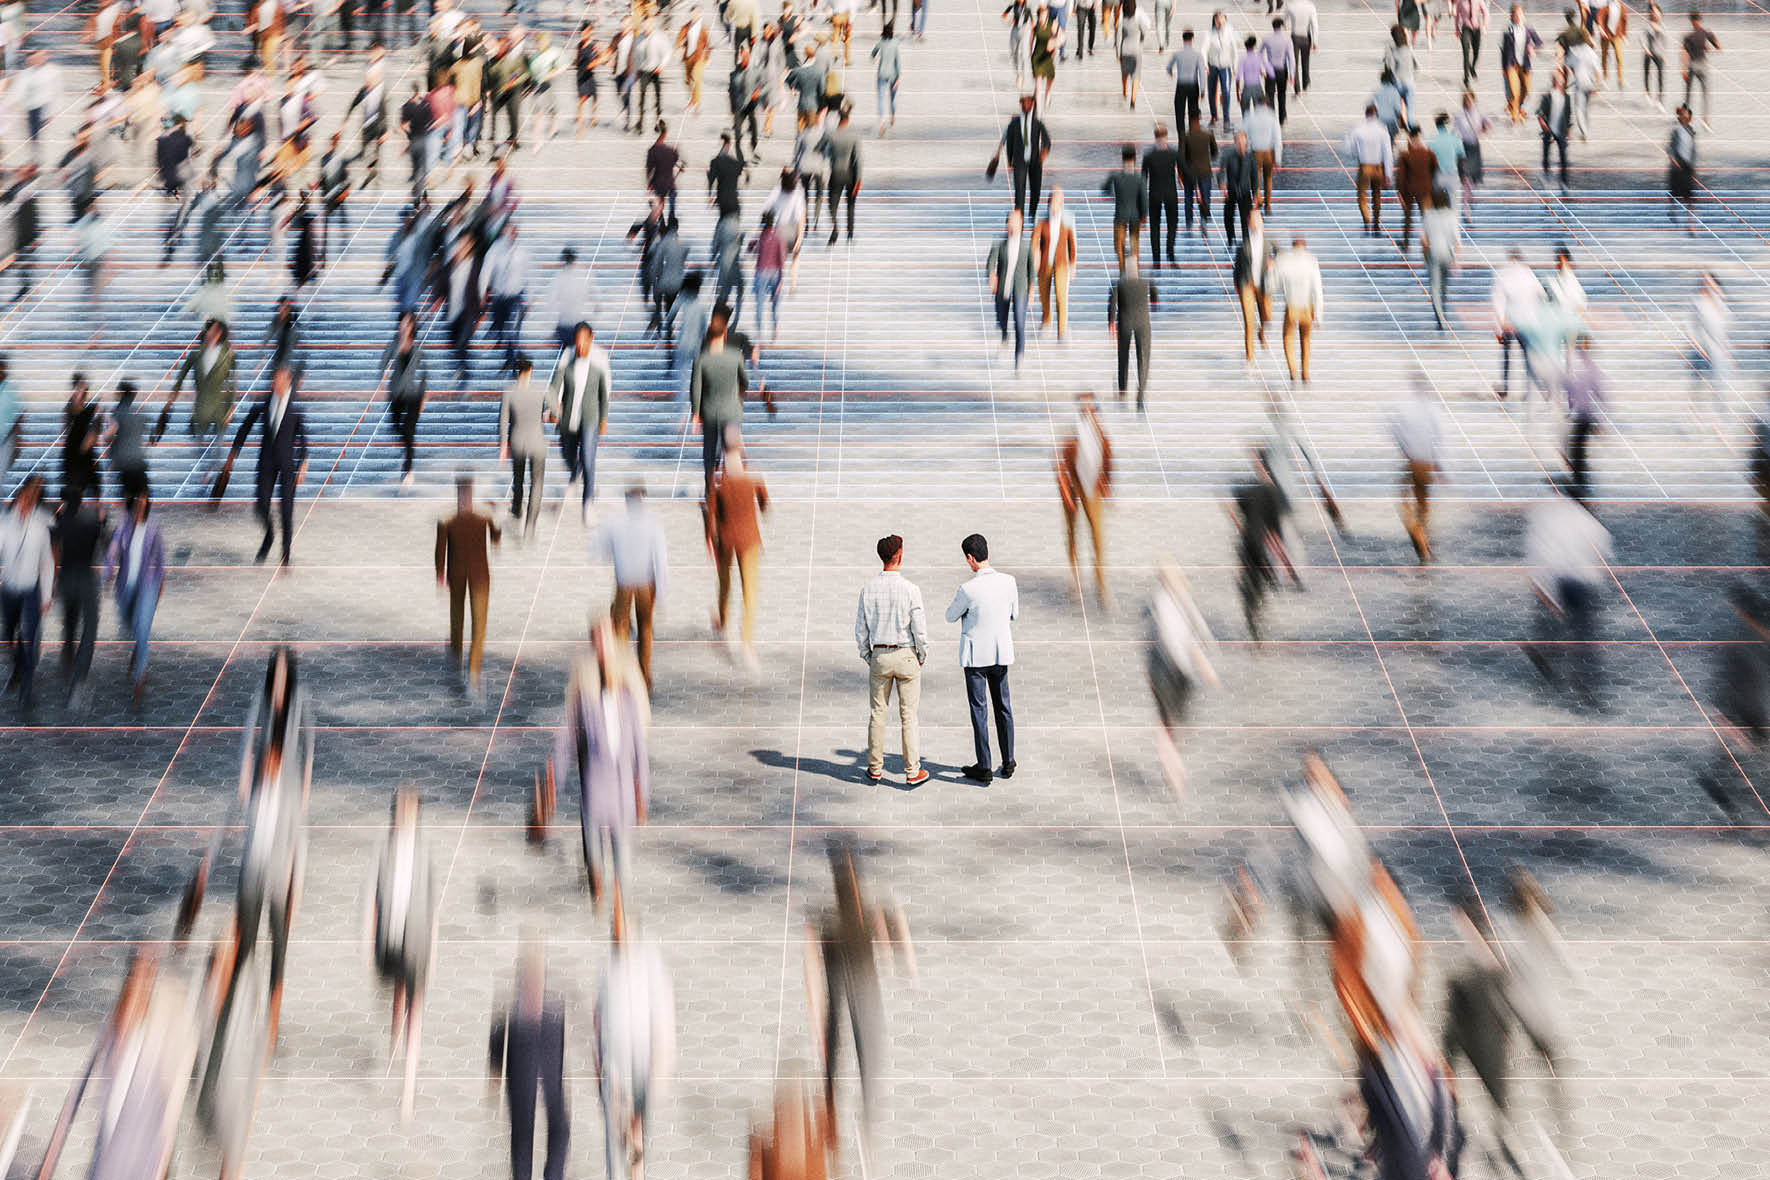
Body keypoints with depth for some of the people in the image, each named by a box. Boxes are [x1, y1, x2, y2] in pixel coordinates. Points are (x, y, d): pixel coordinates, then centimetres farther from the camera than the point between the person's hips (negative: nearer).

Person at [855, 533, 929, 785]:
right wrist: (922, 656, 5)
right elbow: (919, 627, -10)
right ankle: (912, 772, 7)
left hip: (879, 655, 3)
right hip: (906, 654, -3)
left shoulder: (868, 588, -3)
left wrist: (867, 655, 14)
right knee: (908, 715, 3)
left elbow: (860, 627, 2)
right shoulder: (910, 589, -13)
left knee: (878, 712, 11)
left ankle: (875, 768, 17)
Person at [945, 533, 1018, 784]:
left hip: (976, 655, -4)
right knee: (1003, 707, 16)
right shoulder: (1008, 582, -6)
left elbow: (951, 617, -3)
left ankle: (984, 767, 7)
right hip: (1002, 652, 4)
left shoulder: (968, 590, -20)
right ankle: (1008, 762, 22)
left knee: (979, 710, 3)